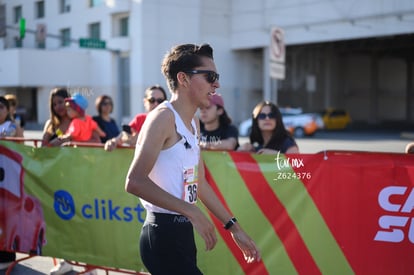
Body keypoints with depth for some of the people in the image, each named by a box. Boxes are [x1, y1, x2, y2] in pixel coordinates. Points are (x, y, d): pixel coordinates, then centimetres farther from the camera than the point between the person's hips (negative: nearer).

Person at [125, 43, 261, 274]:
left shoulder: (193, 122, 13)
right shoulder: (164, 117, -15)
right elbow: (135, 182, -26)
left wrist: (234, 227, 19)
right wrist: (191, 211, -27)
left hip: (182, 231, 9)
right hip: (164, 233, -9)